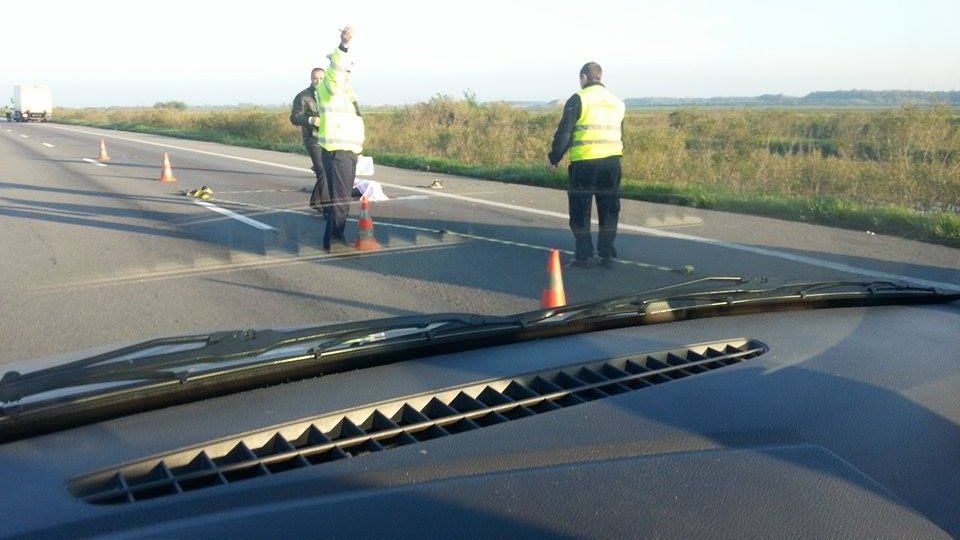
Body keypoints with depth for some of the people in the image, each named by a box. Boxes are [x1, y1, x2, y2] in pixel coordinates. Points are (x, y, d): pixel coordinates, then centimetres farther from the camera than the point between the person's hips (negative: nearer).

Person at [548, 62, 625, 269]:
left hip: (584, 163, -5)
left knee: (580, 211, 6)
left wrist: (554, 157, 3)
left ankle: (584, 255, 6)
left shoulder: (578, 99, -5)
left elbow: (564, 132, -7)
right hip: (612, 162, 5)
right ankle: (607, 255, 13)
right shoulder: (617, 102, 14)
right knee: (609, 210, 12)